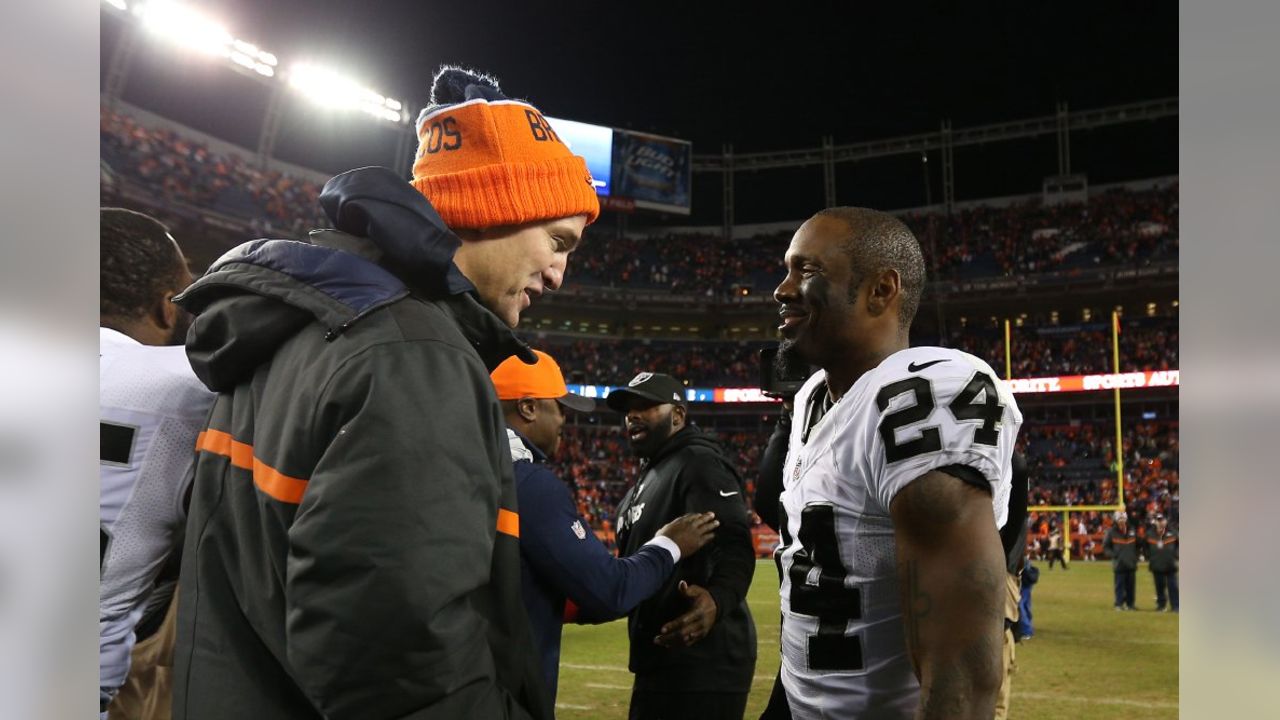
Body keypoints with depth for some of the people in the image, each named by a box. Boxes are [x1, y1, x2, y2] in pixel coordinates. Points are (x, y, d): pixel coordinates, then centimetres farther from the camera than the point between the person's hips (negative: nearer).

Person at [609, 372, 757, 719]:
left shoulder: (699, 463, -13)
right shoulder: (649, 476, 20)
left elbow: (734, 544, -27)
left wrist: (717, 599, -45)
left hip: (700, 665, -10)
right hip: (663, 660, 10)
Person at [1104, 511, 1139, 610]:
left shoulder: (1132, 531, 8)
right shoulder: (1111, 532, -3)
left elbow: (1138, 545, 19)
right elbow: (1105, 547, 2)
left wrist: (1135, 556, 7)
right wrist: (1113, 555, -11)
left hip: (1131, 564, 4)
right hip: (1119, 564, -4)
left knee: (1131, 585, 8)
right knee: (1119, 585, -3)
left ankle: (1130, 604, 17)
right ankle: (1119, 604, 3)